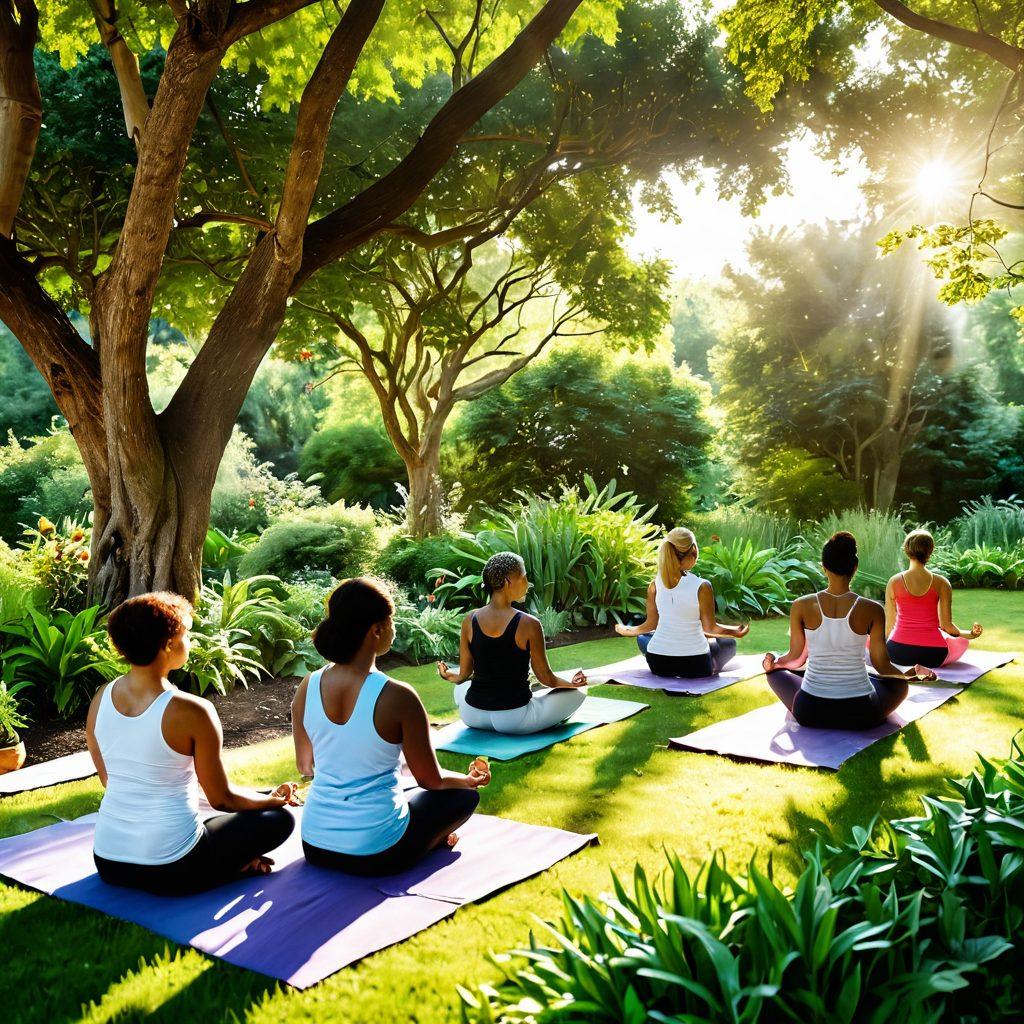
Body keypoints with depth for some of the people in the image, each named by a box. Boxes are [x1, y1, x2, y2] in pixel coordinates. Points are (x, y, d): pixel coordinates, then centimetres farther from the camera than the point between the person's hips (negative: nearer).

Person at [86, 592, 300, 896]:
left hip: (108, 863, 6)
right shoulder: (192, 712, -20)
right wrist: (276, 798, 10)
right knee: (279, 818, 13)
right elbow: (222, 798, -8)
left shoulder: (101, 698, -2)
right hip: (170, 871, -5)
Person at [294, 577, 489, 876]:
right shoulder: (397, 697, -22)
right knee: (466, 794, 20)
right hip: (377, 856, -5)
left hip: (315, 846, 5)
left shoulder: (306, 688, -7)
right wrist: (472, 779, 14)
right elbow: (431, 780, -8)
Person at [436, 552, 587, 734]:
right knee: (578, 693, 11)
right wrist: (572, 683, 15)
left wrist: (448, 676, 28)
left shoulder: (469, 621, -4)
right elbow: (546, 679, -5)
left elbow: (463, 675, 4)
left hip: (472, 716, 4)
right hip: (514, 720, -4)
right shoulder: (528, 624, -16)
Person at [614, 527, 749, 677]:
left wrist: (626, 631, 23)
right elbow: (710, 627, -5)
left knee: (642, 637, 35)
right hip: (695, 665, 0)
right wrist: (737, 632, 14)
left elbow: (651, 624, 3)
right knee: (728, 643, 30)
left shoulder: (655, 585, -6)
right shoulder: (702, 587, -16)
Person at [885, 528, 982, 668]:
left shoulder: (894, 582, -6)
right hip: (932, 656, 1)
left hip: (899, 654, -1)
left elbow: (889, 625, 1)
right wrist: (970, 635, 16)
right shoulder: (941, 583, -8)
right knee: (962, 641, 31)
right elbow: (946, 625, -4)